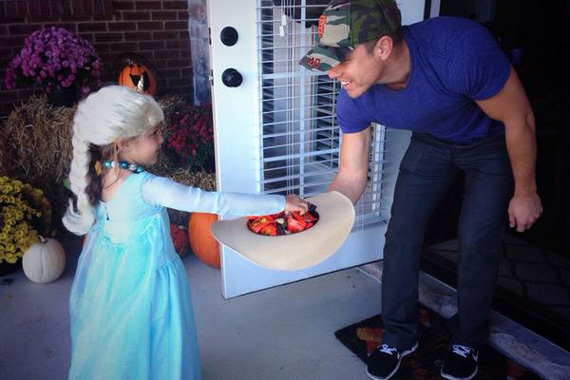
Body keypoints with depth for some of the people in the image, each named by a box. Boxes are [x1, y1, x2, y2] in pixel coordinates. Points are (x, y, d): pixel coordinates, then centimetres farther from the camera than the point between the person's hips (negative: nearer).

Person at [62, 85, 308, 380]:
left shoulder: (97, 176, -8)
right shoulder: (147, 187, -31)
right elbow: (214, 202, -32)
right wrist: (280, 203, -28)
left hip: (107, 278, 7)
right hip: (146, 278, -7)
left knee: (114, 349, 26)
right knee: (150, 350, 15)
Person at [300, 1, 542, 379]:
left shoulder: (461, 49, -41)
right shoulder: (353, 100, -27)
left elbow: (519, 120, -25)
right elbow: (352, 177, -17)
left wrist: (525, 192, -13)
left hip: (493, 143, -3)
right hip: (432, 142, 4)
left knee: (476, 243, -3)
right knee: (401, 235, -1)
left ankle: (468, 341, 23)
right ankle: (400, 336, 21)